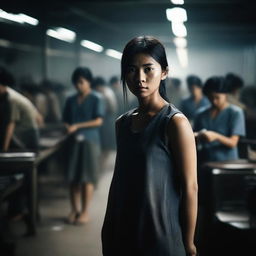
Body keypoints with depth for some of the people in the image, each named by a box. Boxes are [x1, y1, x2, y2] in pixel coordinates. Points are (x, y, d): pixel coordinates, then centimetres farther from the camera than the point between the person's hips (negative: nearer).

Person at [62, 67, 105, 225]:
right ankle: (74, 210, 13)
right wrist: (67, 127, -9)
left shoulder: (96, 99, -1)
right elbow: (66, 120, 15)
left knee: (87, 178, -2)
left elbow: (99, 121, -8)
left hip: (90, 141, -4)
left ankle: (85, 212, 4)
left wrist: (77, 126, -15)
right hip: (74, 141, 4)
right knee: (73, 177, 2)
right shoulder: (71, 100, 13)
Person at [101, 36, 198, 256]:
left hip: (161, 237, -6)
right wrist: (108, 229, 14)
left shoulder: (175, 123, -13)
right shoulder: (123, 122, 6)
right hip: (121, 234, 6)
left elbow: (190, 188, -14)